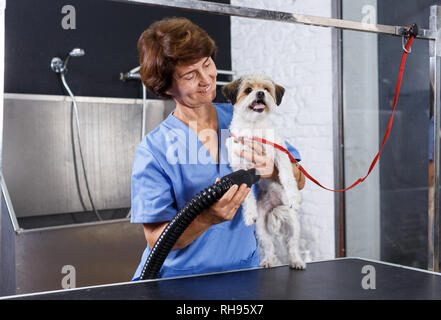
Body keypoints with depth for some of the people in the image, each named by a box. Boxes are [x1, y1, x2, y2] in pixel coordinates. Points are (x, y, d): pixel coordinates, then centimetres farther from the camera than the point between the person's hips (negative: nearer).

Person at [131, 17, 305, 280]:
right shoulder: (152, 152, -9)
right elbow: (156, 240, -11)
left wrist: (271, 170, -16)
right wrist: (209, 218, -27)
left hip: (243, 271, 3)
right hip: (180, 278, -3)